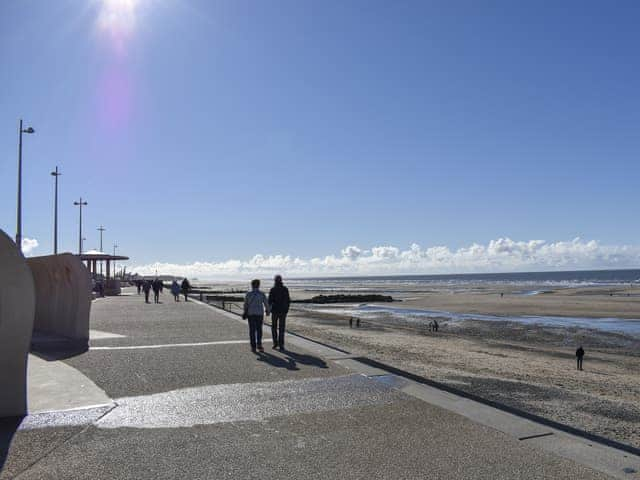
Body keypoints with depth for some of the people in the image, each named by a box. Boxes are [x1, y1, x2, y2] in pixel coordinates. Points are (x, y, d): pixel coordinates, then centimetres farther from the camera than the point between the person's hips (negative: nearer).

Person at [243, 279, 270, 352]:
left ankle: (253, 347, 7)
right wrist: (267, 311, 17)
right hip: (259, 314, 0)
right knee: (259, 329, 15)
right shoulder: (262, 294, -6)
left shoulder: (248, 294, -5)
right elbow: (266, 304, -1)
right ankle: (259, 344, 4)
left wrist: (245, 312, 16)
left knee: (252, 330, 7)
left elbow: (245, 304, 0)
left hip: (250, 314, 0)